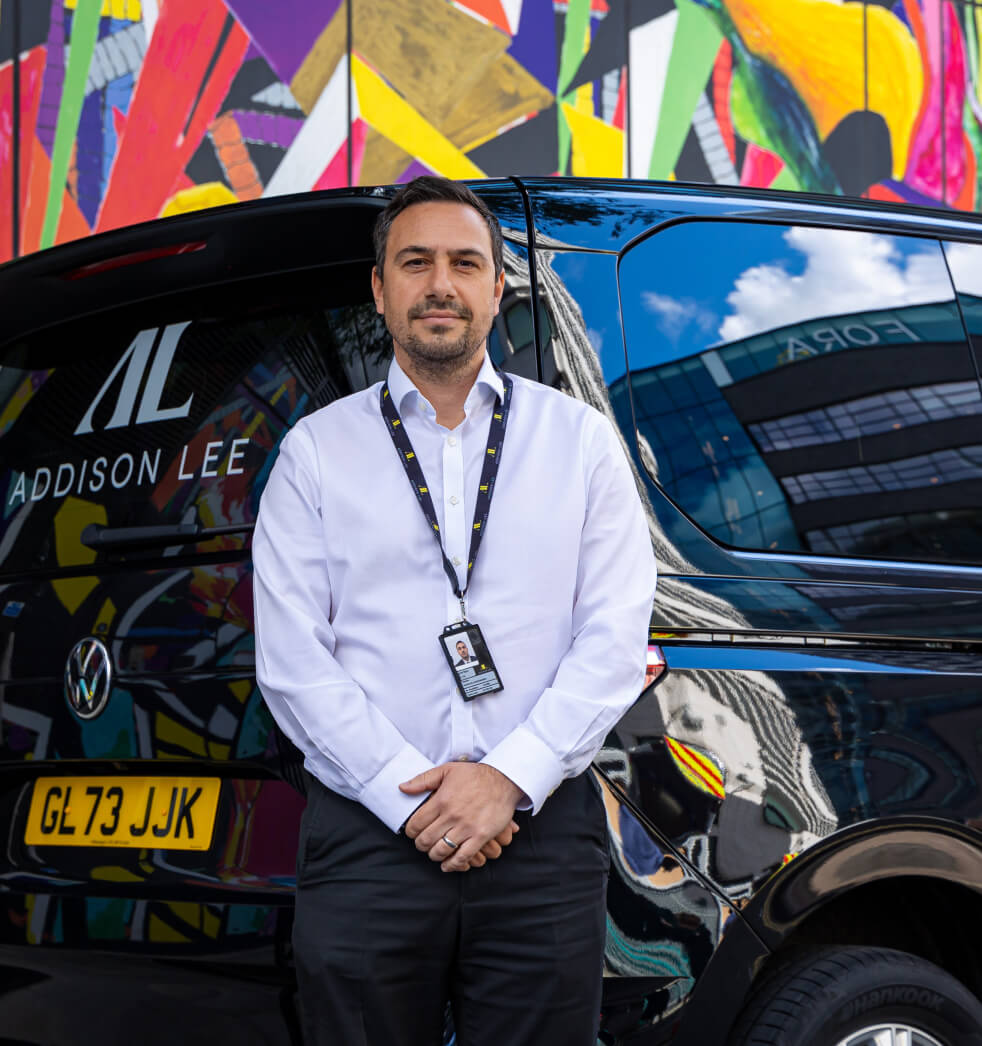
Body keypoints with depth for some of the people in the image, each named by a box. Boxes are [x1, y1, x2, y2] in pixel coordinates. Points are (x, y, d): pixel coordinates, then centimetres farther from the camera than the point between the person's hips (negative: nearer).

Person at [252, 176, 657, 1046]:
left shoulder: (581, 440, 10)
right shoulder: (318, 450, 8)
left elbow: (616, 641, 1)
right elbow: (291, 659, 0)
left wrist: (510, 779, -11)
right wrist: (410, 795, -11)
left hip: (541, 831, 0)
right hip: (369, 836, 0)